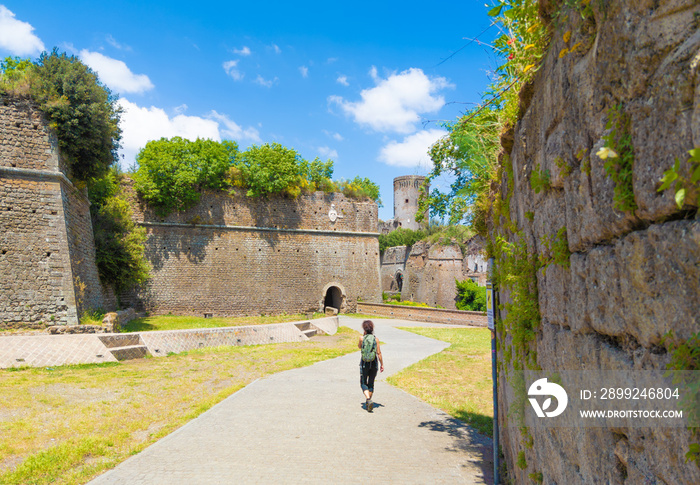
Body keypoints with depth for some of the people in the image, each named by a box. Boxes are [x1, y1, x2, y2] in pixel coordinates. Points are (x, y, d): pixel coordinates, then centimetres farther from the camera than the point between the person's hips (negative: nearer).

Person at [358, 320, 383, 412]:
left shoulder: (362, 338, -10)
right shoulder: (375, 339, -6)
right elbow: (379, 353, -6)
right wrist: (382, 364, 2)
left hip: (364, 363, -2)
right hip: (374, 363, 2)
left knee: (363, 383, 6)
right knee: (371, 383, 17)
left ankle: (369, 400, -16)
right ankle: (368, 401, 25)